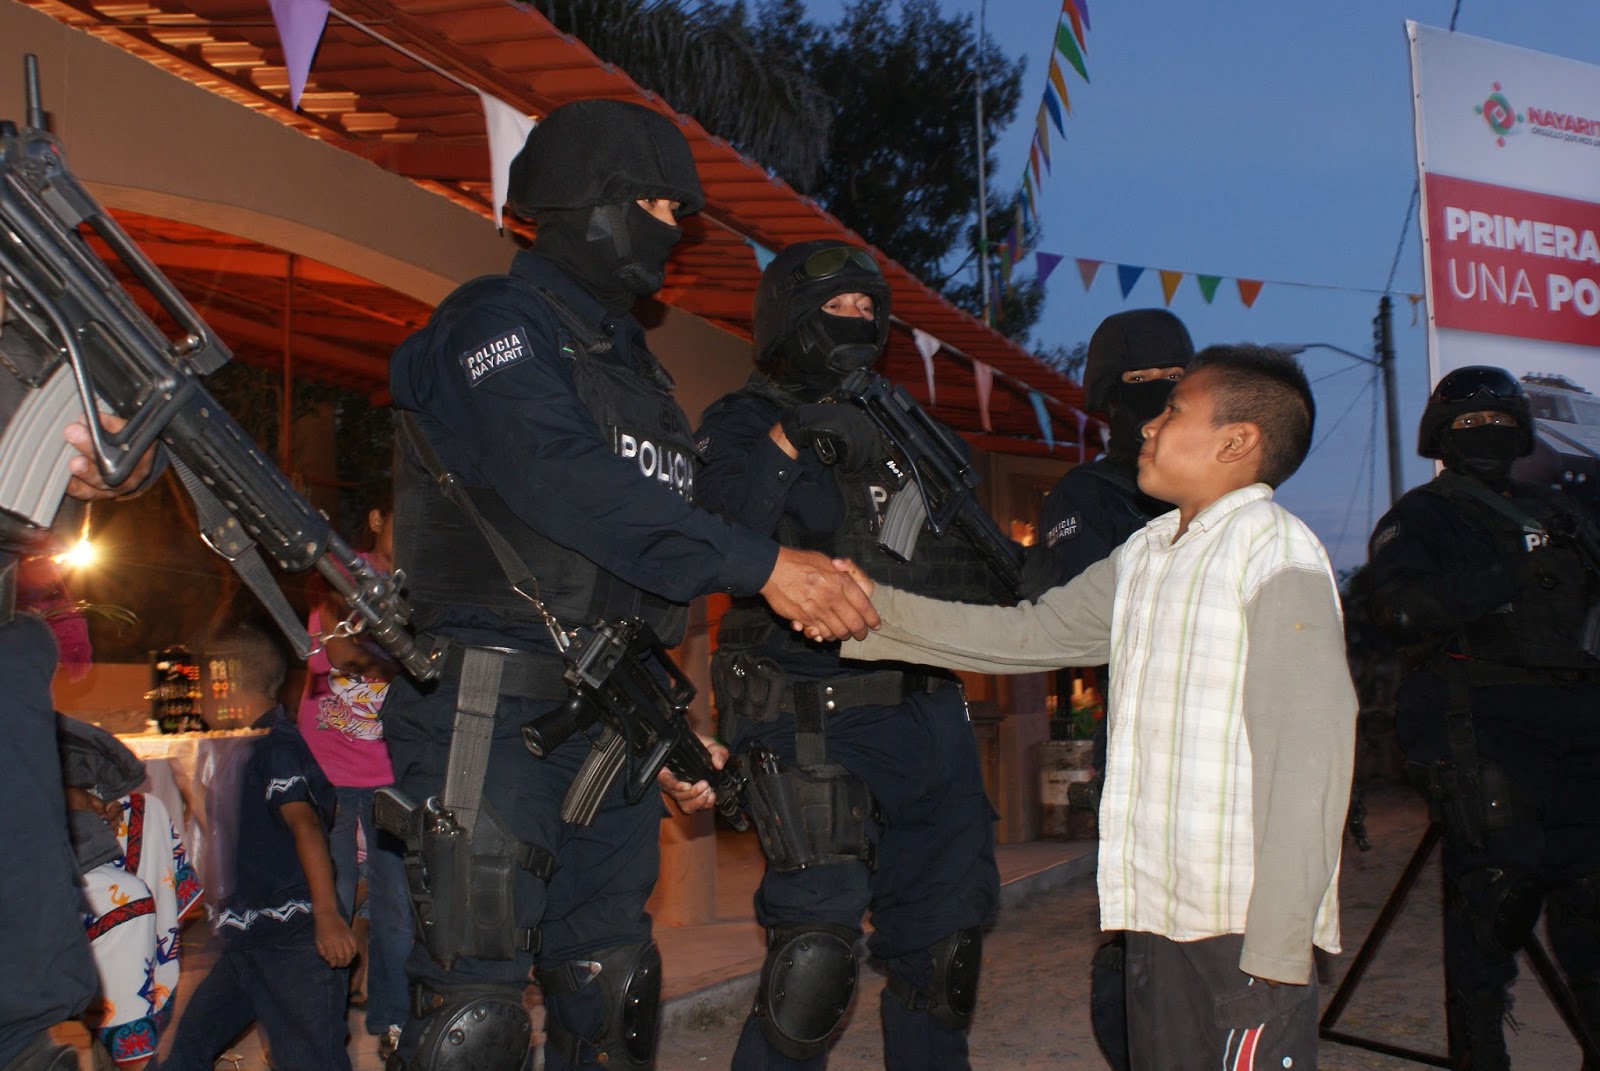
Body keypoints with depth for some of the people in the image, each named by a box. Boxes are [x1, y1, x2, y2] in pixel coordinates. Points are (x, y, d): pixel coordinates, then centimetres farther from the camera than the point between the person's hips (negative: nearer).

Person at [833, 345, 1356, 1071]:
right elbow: (1026, 635, 19)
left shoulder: (1275, 553, -10)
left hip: (1245, 929, -7)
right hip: (1159, 916, 7)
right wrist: (873, 609, 11)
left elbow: (1307, 755, -16)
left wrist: (1277, 950, -19)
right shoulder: (1144, 556, 15)